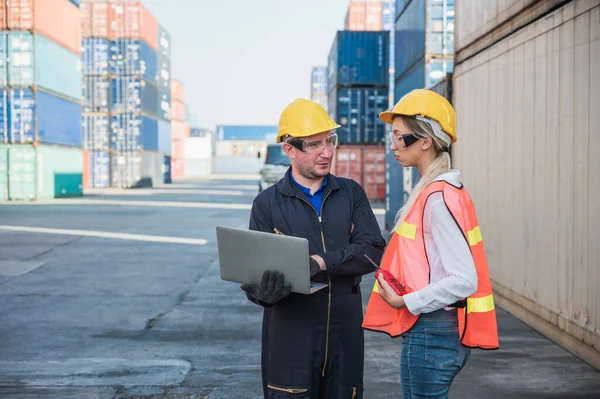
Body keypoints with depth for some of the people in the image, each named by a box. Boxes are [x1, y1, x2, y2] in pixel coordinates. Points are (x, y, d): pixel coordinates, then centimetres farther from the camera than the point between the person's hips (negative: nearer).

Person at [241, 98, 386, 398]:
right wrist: (266, 291, -26)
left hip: (345, 336, 2)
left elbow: (374, 251, -5)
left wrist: (321, 262, -19)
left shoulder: (351, 193, 6)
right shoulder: (268, 203, 1)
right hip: (291, 337, -2)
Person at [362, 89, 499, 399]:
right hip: (443, 330, 9)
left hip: (429, 335, -9)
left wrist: (406, 302, -16)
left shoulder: (438, 198, -19)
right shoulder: (436, 190, 11)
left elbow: (464, 280, -23)